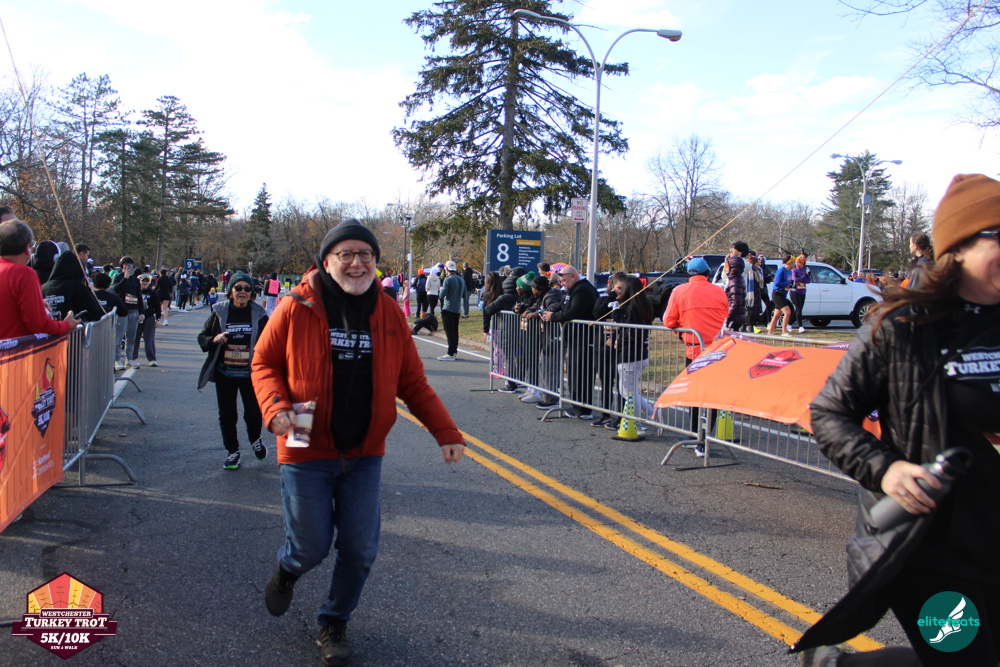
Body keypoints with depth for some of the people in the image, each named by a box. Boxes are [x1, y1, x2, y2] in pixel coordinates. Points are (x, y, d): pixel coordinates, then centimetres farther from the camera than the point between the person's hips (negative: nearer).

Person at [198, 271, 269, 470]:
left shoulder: (258, 313, -2)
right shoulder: (220, 311, 0)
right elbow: (202, 337, 5)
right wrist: (214, 340, -16)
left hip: (250, 374, -1)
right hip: (225, 374, 1)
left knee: (254, 412, 2)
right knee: (227, 415, 7)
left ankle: (255, 439, 34)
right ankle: (232, 451, 26)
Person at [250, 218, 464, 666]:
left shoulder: (388, 314, 0)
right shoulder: (296, 308, -8)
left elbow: (413, 383, 2)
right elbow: (264, 362, 1)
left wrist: (445, 432, -7)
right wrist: (276, 408, -18)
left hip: (364, 454, 3)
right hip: (307, 451, -2)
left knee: (360, 549, 7)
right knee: (310, 548, 5)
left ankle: (335, 623, 34)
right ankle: (287, 569, 44)